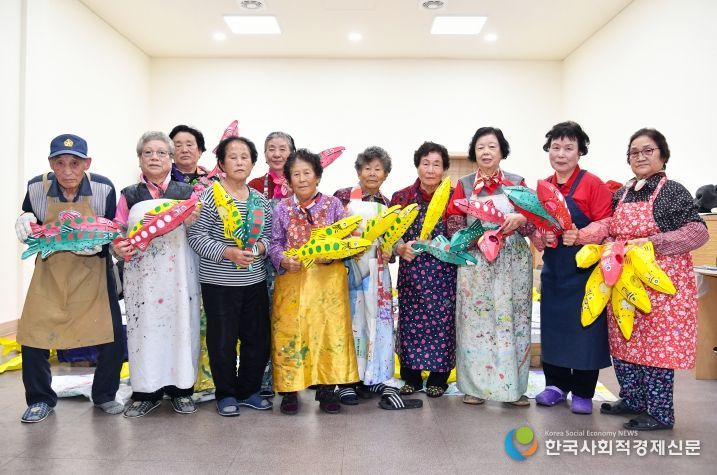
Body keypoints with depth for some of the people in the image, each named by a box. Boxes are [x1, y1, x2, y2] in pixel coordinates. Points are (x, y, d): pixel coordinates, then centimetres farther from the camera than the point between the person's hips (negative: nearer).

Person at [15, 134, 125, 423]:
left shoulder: (104, 189, -16)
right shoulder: (36, 187, -11)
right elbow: (30, 233, 8)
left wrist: (99, 243, -27)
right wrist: (24, 224, -15)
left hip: (93, 271, -1)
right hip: (50, 272, 1)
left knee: (113, 336, -3)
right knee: (33, 335, 0)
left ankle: (104, 396, 22)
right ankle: (41, 399, 24)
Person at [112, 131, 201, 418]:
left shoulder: (186, 192, 9)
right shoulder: (129, 196, 11)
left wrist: (194, 221, -12)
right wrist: (118, 248, -12)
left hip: (178, 273, -1)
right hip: (142, 274, 1)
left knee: (180, 324, 1)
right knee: (144, 326, 2)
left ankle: (182, 389, 15)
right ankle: (147, 392, 15)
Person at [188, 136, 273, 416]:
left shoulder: (261, 200, 8)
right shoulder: (211, 196, -8)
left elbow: (269, 236, 15)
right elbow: (196, 236, -11)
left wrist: (261, 246, -7)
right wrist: (228, 252, -21)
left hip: (255, 281, 5)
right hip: (219, 283, -5)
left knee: (258, 338, 11)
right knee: (223, 339, 3)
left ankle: (248, 390, 30)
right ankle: (226, 394, 23)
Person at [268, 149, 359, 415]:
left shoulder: (333, 205, 3)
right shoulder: (282, 208, 5)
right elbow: (275, 244, 4)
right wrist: (283, 260, -15)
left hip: (328, 279, 0)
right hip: (292, 279, 0)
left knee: (329, 330, 2)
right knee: (290, 333, 1)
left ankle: (327, 388, 17)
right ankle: (289, 389, 16)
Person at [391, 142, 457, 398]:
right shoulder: (402, 198, 2)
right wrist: (402, 249, -19)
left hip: (444, 274, 0)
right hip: (411, 273, 1)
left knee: (442, 321, 2)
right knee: (411, 321, 4)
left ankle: (439, 377, 19)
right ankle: (412, 376, 20)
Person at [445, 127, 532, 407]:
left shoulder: (517, 183, 8)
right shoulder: (464, 185, 8)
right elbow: (454, 224, 2)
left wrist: (520, 219, -19)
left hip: (513, 261, 1)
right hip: (475, 262, 0)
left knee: (512, 318, 2)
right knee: (476, 319, 0)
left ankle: (513, 386, 11)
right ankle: (475, 386, 10)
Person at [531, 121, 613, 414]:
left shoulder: (593, 185, -8)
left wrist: (579, 237, -27)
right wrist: (540, 238, -8)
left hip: (585, 270, -5)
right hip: (553, 270, 5)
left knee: (585, 329, 2)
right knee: (553, 327, 10)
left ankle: (583, 392, 17)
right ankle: (557, 384, 26)